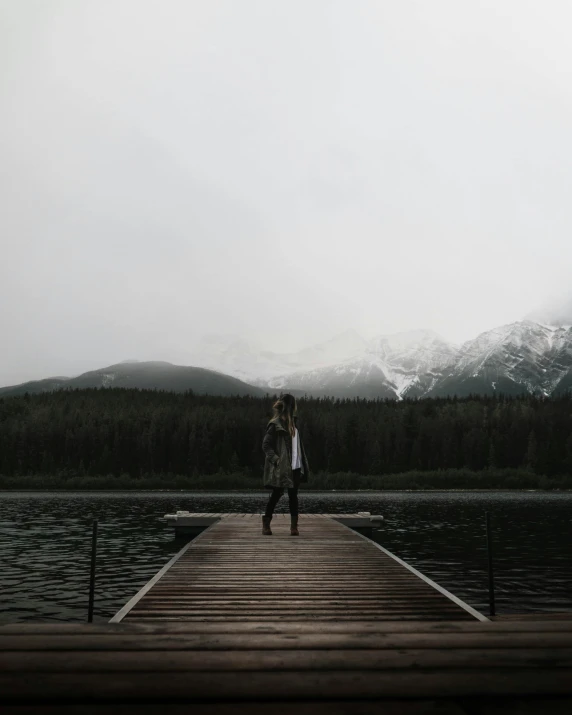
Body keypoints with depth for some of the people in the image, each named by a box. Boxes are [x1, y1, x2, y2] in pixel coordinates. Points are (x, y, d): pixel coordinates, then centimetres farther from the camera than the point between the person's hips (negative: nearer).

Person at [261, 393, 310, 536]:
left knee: (293, 496, 6)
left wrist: (303, 464, 13)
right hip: (281, 468, -7)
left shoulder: (293, 423, 13)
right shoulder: (275, 424, -11)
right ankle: (266, 523, 14)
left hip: (295, 467, 7)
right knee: (276, 495, 1)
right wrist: (276, 459, -20)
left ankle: (294, 526, 9)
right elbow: (266, 445, -12)